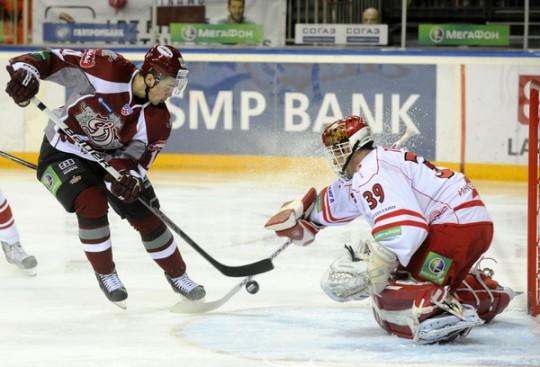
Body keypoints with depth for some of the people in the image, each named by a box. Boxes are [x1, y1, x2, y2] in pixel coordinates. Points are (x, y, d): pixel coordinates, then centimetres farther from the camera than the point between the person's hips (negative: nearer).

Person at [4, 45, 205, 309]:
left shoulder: (158, 119, -16)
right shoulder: (108, 70, -28)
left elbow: (138, 156, -14)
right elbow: (54, 59, -24)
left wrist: (128, 174, -35)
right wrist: (25, 72, -40)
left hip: (110, 159, 5)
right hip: (62, 154, -4)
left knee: (147, 216, 1)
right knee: (92, 204, -26)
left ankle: (177, 276, 23)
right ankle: (105, 274, -5)